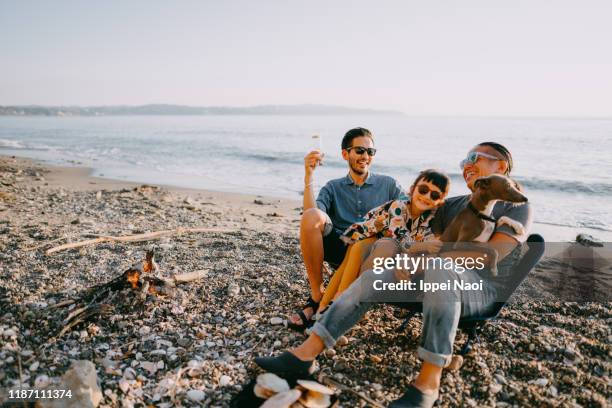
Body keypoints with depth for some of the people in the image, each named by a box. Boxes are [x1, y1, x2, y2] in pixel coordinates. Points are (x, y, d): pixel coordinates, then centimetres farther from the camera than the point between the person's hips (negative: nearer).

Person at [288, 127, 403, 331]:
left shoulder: (388, 184, 18)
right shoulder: (333, 188, 17)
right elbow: (311, 220, -3)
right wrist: (308, 177, -9)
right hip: (340, 250, 1)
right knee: (311, 216, -27)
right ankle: (316, 297, -19)